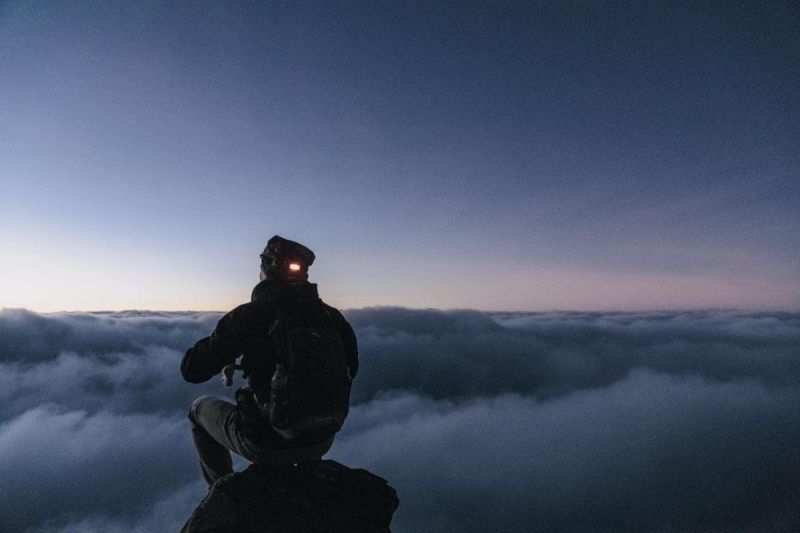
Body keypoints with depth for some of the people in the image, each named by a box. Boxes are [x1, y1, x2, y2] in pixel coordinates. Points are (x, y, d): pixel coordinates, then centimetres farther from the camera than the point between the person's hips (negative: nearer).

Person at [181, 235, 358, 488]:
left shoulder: (248, 315, -16)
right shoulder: (333, 317, -5)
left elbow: (191, 370, -10)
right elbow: (350, 370, 9)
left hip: (264, 446, -3)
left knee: (200, 407, 24)